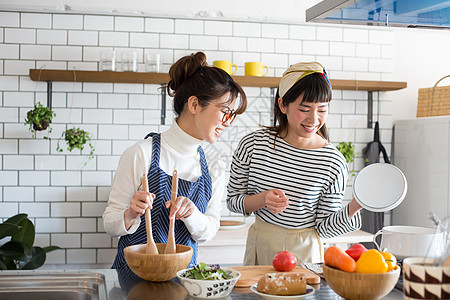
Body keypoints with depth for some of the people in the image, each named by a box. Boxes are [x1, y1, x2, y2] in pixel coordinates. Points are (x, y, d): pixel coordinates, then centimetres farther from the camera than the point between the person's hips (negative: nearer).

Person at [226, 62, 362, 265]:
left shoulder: (334, 163, -7)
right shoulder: (253, 145, -5)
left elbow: (324, 227, -2)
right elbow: (232, 201, 2)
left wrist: (354, 207, -18)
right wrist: (263, 200, -16)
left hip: (304, 252, 0)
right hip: (260, 248, 1)